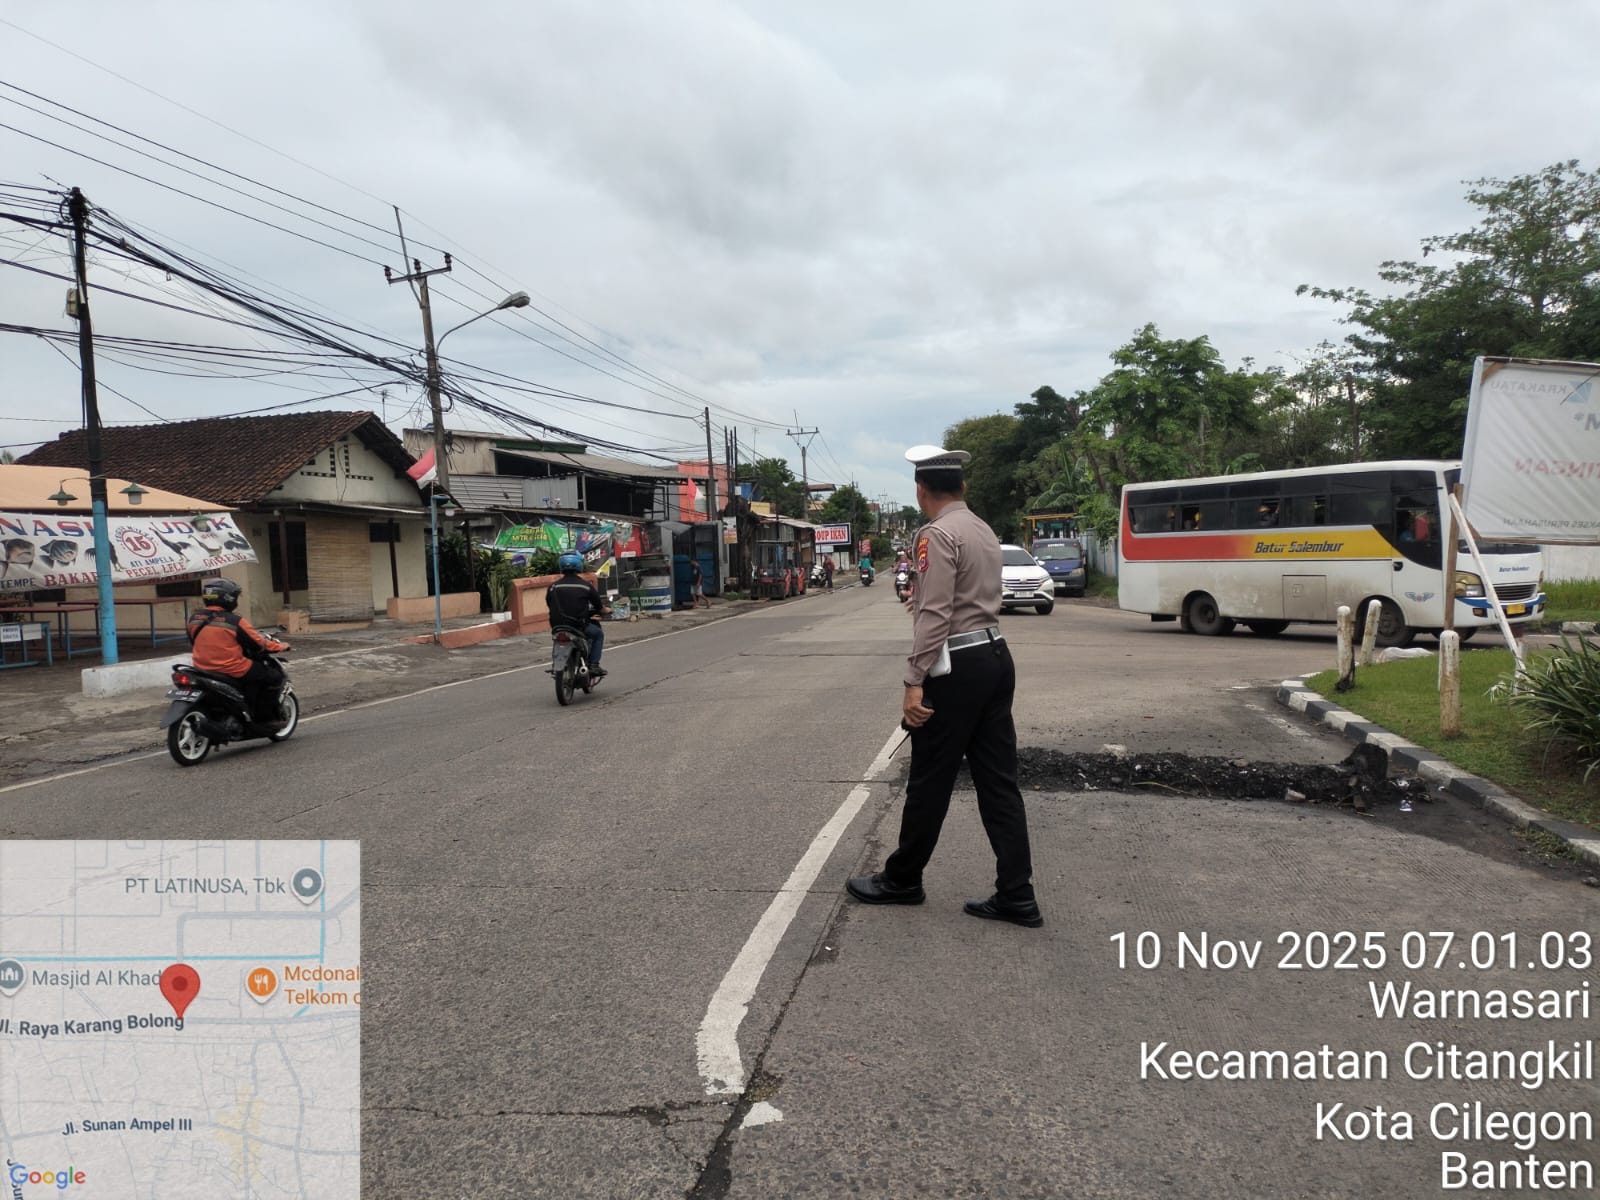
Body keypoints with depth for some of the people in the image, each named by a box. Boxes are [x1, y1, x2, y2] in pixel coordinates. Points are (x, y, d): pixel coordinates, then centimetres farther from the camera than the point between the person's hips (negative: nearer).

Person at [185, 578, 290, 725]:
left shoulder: (194, 618, 2)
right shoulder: (234, 621, -16)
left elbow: (192, 644, 16)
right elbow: (258, 643, -7)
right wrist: (280, 646, 9)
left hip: (203, 669, 7)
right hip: (234, 671, -7)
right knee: (274, 676, 6)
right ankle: (266, 717, 5)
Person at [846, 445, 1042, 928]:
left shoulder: (937, 534, -12)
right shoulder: (985, 531, 16)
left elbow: (935, 615, -20)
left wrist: (914, 683, -21)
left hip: (957, 667, -9)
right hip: (995, 658, 9)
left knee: (929, 782, 5)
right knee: (998, 782, 9)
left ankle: (902, 879, 21)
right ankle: (1016, 896, 11)